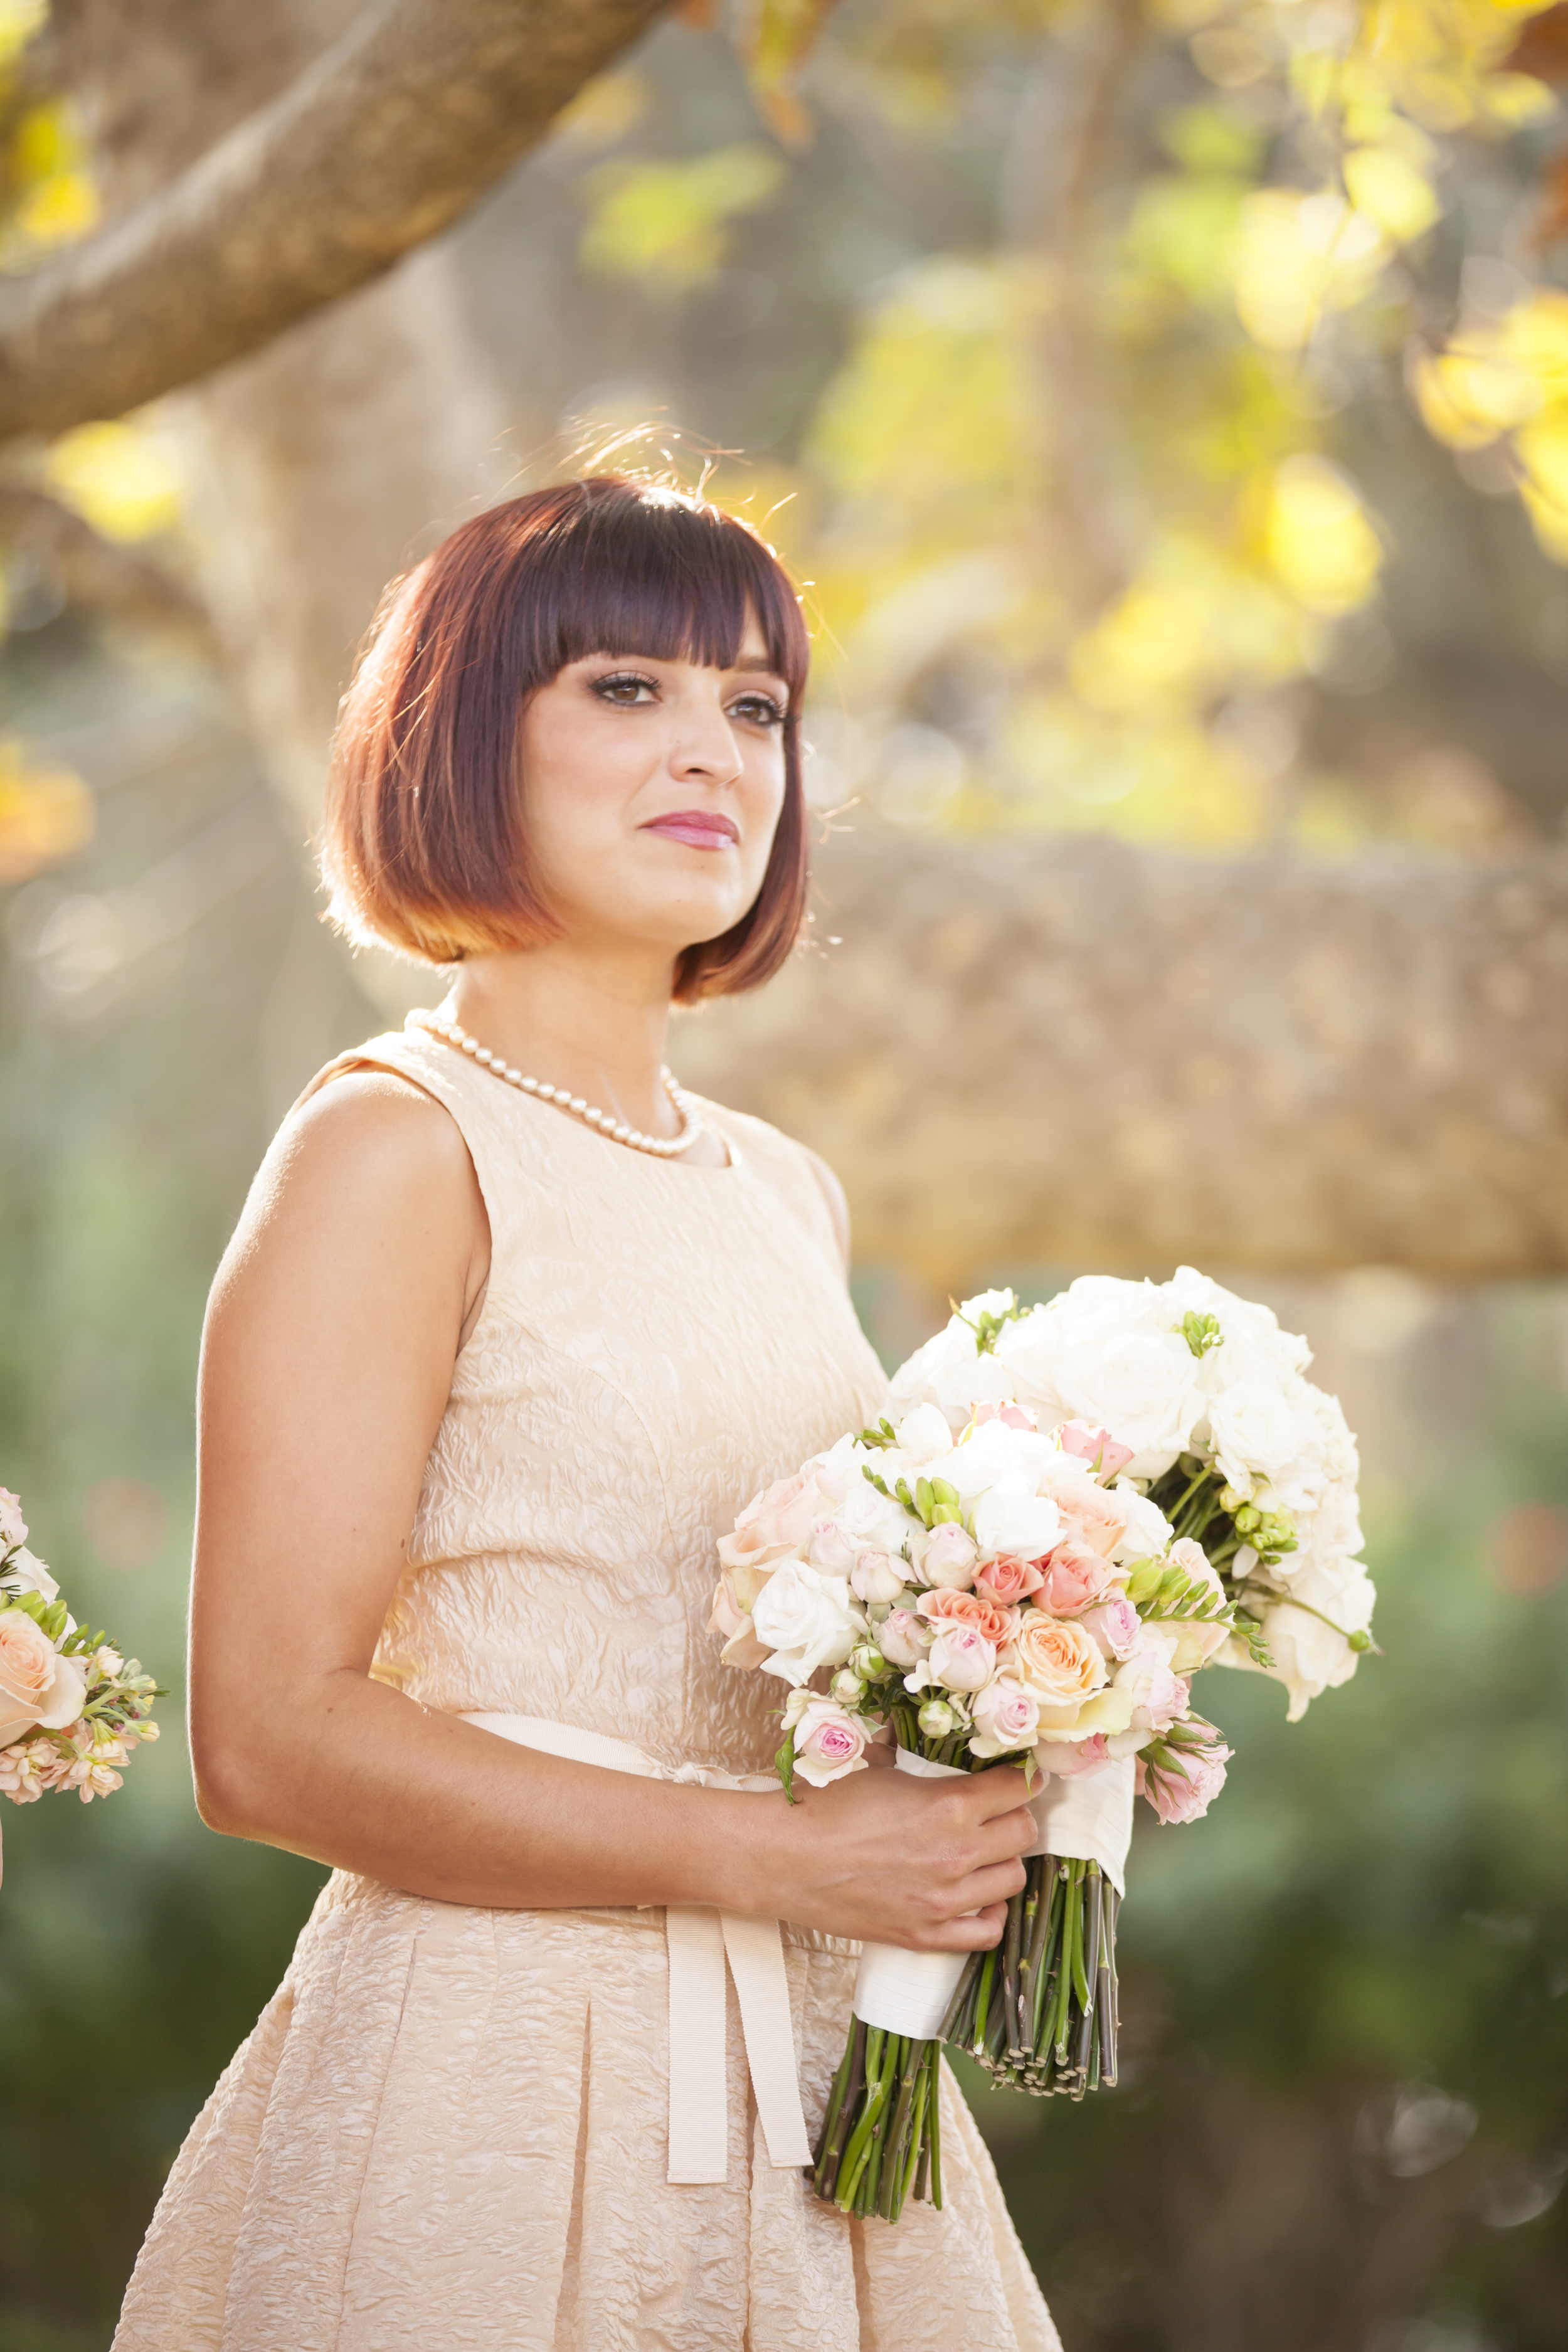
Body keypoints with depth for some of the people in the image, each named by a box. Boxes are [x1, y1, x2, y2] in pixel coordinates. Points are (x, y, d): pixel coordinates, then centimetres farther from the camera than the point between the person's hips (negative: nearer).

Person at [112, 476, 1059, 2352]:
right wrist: (783, 1859, -16)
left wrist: (998, 1771, 4)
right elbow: (270, 1741, -16)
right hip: (503, 2086, -7)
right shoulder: (400, 1149, -9)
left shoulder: (785, 1194, 12)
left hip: (807, 2100, 7)